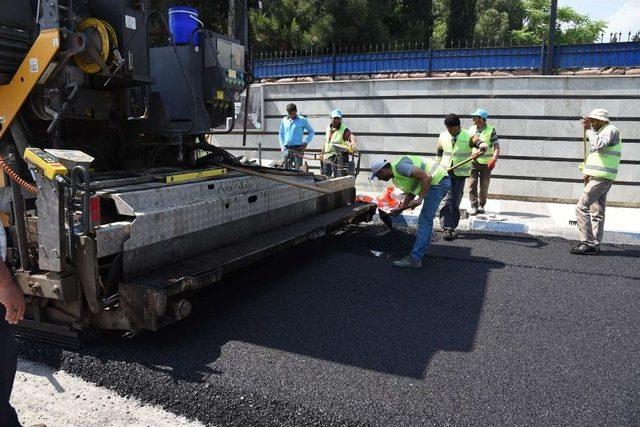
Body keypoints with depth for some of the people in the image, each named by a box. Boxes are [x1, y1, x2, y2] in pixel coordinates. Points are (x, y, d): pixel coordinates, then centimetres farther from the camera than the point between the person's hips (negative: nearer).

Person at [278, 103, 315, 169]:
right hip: (287, 148, 4)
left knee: (298, 168, -8)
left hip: (298, 148, -3)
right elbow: (281, 133, 22)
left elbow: (312, 132, 7)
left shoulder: (302, 120, 1)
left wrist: (305, 142, -3)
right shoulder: (284, 120, 11)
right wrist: (282, 145, 12)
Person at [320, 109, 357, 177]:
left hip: (338, 157, -7)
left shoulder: (344, 129, -11)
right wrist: (322, 153, 22)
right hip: (327, 157, 7)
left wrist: (353, 141, -54)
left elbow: (351, 135, -31)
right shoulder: (328, 127, 11)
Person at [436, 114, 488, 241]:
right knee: (446, 200, -11)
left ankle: (452, 227, 13)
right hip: (445, 173, 1)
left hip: (460, 174, -1)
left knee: (456, 201, 4)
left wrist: (479, 149, -43)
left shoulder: (468, 137, -5)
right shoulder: (443, 137, 5)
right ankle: (446, 228, -13)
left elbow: (483, 145, -21)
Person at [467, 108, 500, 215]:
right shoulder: (471, 129, 4)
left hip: (486, 163, -2)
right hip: (473, 162, 2)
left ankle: (481, 205, 23)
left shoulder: (491, 130, -7)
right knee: (472, 184, -7)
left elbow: (496, 146, -8)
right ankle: (474, 206, -2)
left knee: (484, 186, 8)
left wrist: (494, 159, -23)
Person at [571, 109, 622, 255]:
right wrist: (588, 173, 15)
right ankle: (595, 244, 15)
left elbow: (599, 144, -29)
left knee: (581, 207, -14)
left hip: (601, 178, -11)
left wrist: (588, 129, -16)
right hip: (599, 177, 11)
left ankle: (587, 243, -14)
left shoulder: (611, 130, -9)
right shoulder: (602, 132, 22)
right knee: (597, 212, 11)